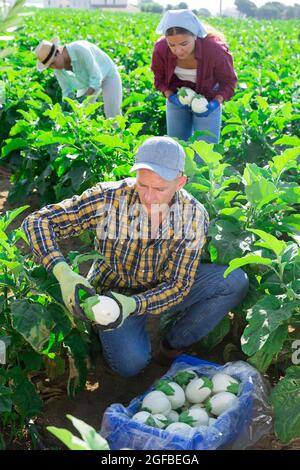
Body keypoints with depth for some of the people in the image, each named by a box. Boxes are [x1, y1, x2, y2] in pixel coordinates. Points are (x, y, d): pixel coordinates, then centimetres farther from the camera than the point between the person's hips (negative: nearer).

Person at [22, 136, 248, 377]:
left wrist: (133, 305, -36)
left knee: (235, 281, -17)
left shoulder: (194, 216, -20)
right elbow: (37, 222, -24)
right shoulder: (109, 198, -25)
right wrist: (64, 273, -41)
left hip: (164, 291, 3)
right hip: (114, 291, -2)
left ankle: (175, 345, 1)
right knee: (130, 363, -28)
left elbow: (178, 283, -17)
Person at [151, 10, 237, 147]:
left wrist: (216, 103, -32)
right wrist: (171, 97, -25)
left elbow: (228, 82, -14)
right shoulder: (161, 49, -26)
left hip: (208, 99, -2)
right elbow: (159, 79, -6)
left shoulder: (215, 50, -33)